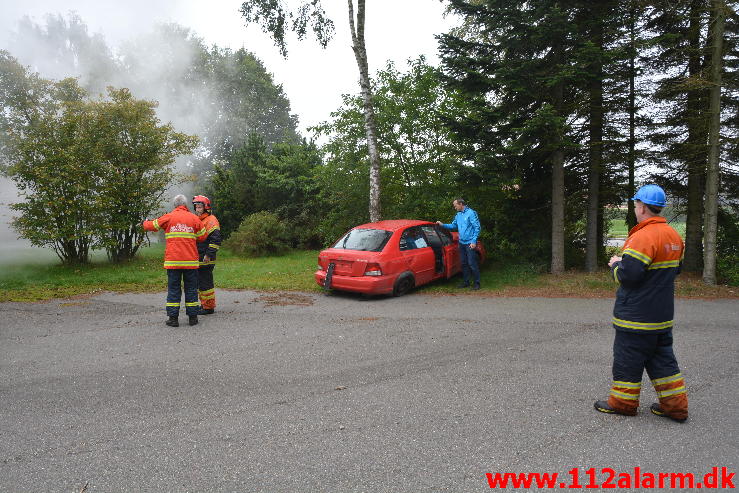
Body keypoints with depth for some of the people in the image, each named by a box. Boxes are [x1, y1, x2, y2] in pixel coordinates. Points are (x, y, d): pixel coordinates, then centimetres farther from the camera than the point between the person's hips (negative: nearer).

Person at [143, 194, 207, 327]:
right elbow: (203, 236, 4)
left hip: (172, 261, 0)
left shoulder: (168, 217, 1)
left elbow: (151, 226, 11)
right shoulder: (194, 218, 2)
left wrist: (145, 222, 34)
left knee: (173, 289, 6)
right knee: (191, 289, 8)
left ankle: (173, 318, 7)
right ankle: (193, 317, 11)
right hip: (191, 261, 0)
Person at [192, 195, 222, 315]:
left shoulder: (211, 220, -11)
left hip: (206, 260, -10)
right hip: (198, 259, 10)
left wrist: (208, 255, -23)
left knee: (205, 283, -6)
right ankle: (204, 304, 26)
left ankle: (209, 307, 2)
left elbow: (215, 239, -20)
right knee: (199, 282, 15)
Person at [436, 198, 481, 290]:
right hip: (461, 243, 8)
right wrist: (443, 225, 11)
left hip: (470, 243, -8)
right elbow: (453, 225, 24)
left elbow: (477, 227, -13)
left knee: (472, 263, -6)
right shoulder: (458, 215, 12)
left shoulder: (471, 213, -11)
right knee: (464, 263, 13)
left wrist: (474, 241, -17)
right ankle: (466, 282, 23)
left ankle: (476, 283, 4)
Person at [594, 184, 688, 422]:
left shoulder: (643, 237, -22)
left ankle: (622, 402, 18)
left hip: (636, 314, -9)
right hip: (663, 314, 9)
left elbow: (627, 275, -26)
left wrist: (616, 265, -4)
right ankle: (675, 405, 22)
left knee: (627, 358, 5)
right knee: (662, 358, 17)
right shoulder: (674, 236, 8)